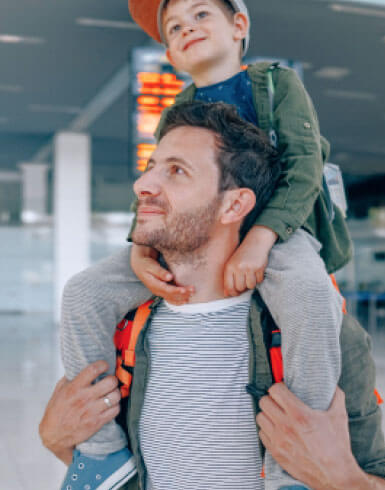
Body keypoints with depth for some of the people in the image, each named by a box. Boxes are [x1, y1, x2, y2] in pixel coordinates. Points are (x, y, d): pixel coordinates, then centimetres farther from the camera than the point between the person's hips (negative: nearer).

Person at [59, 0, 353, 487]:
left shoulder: (278, 84, 2)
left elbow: (305, 165, -11)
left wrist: (258, 239, -27)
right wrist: (140, 251, -17)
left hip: (274, 228, -4)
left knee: (309, 291, -40)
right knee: (83, 292, -13)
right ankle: (102, 446, -1)